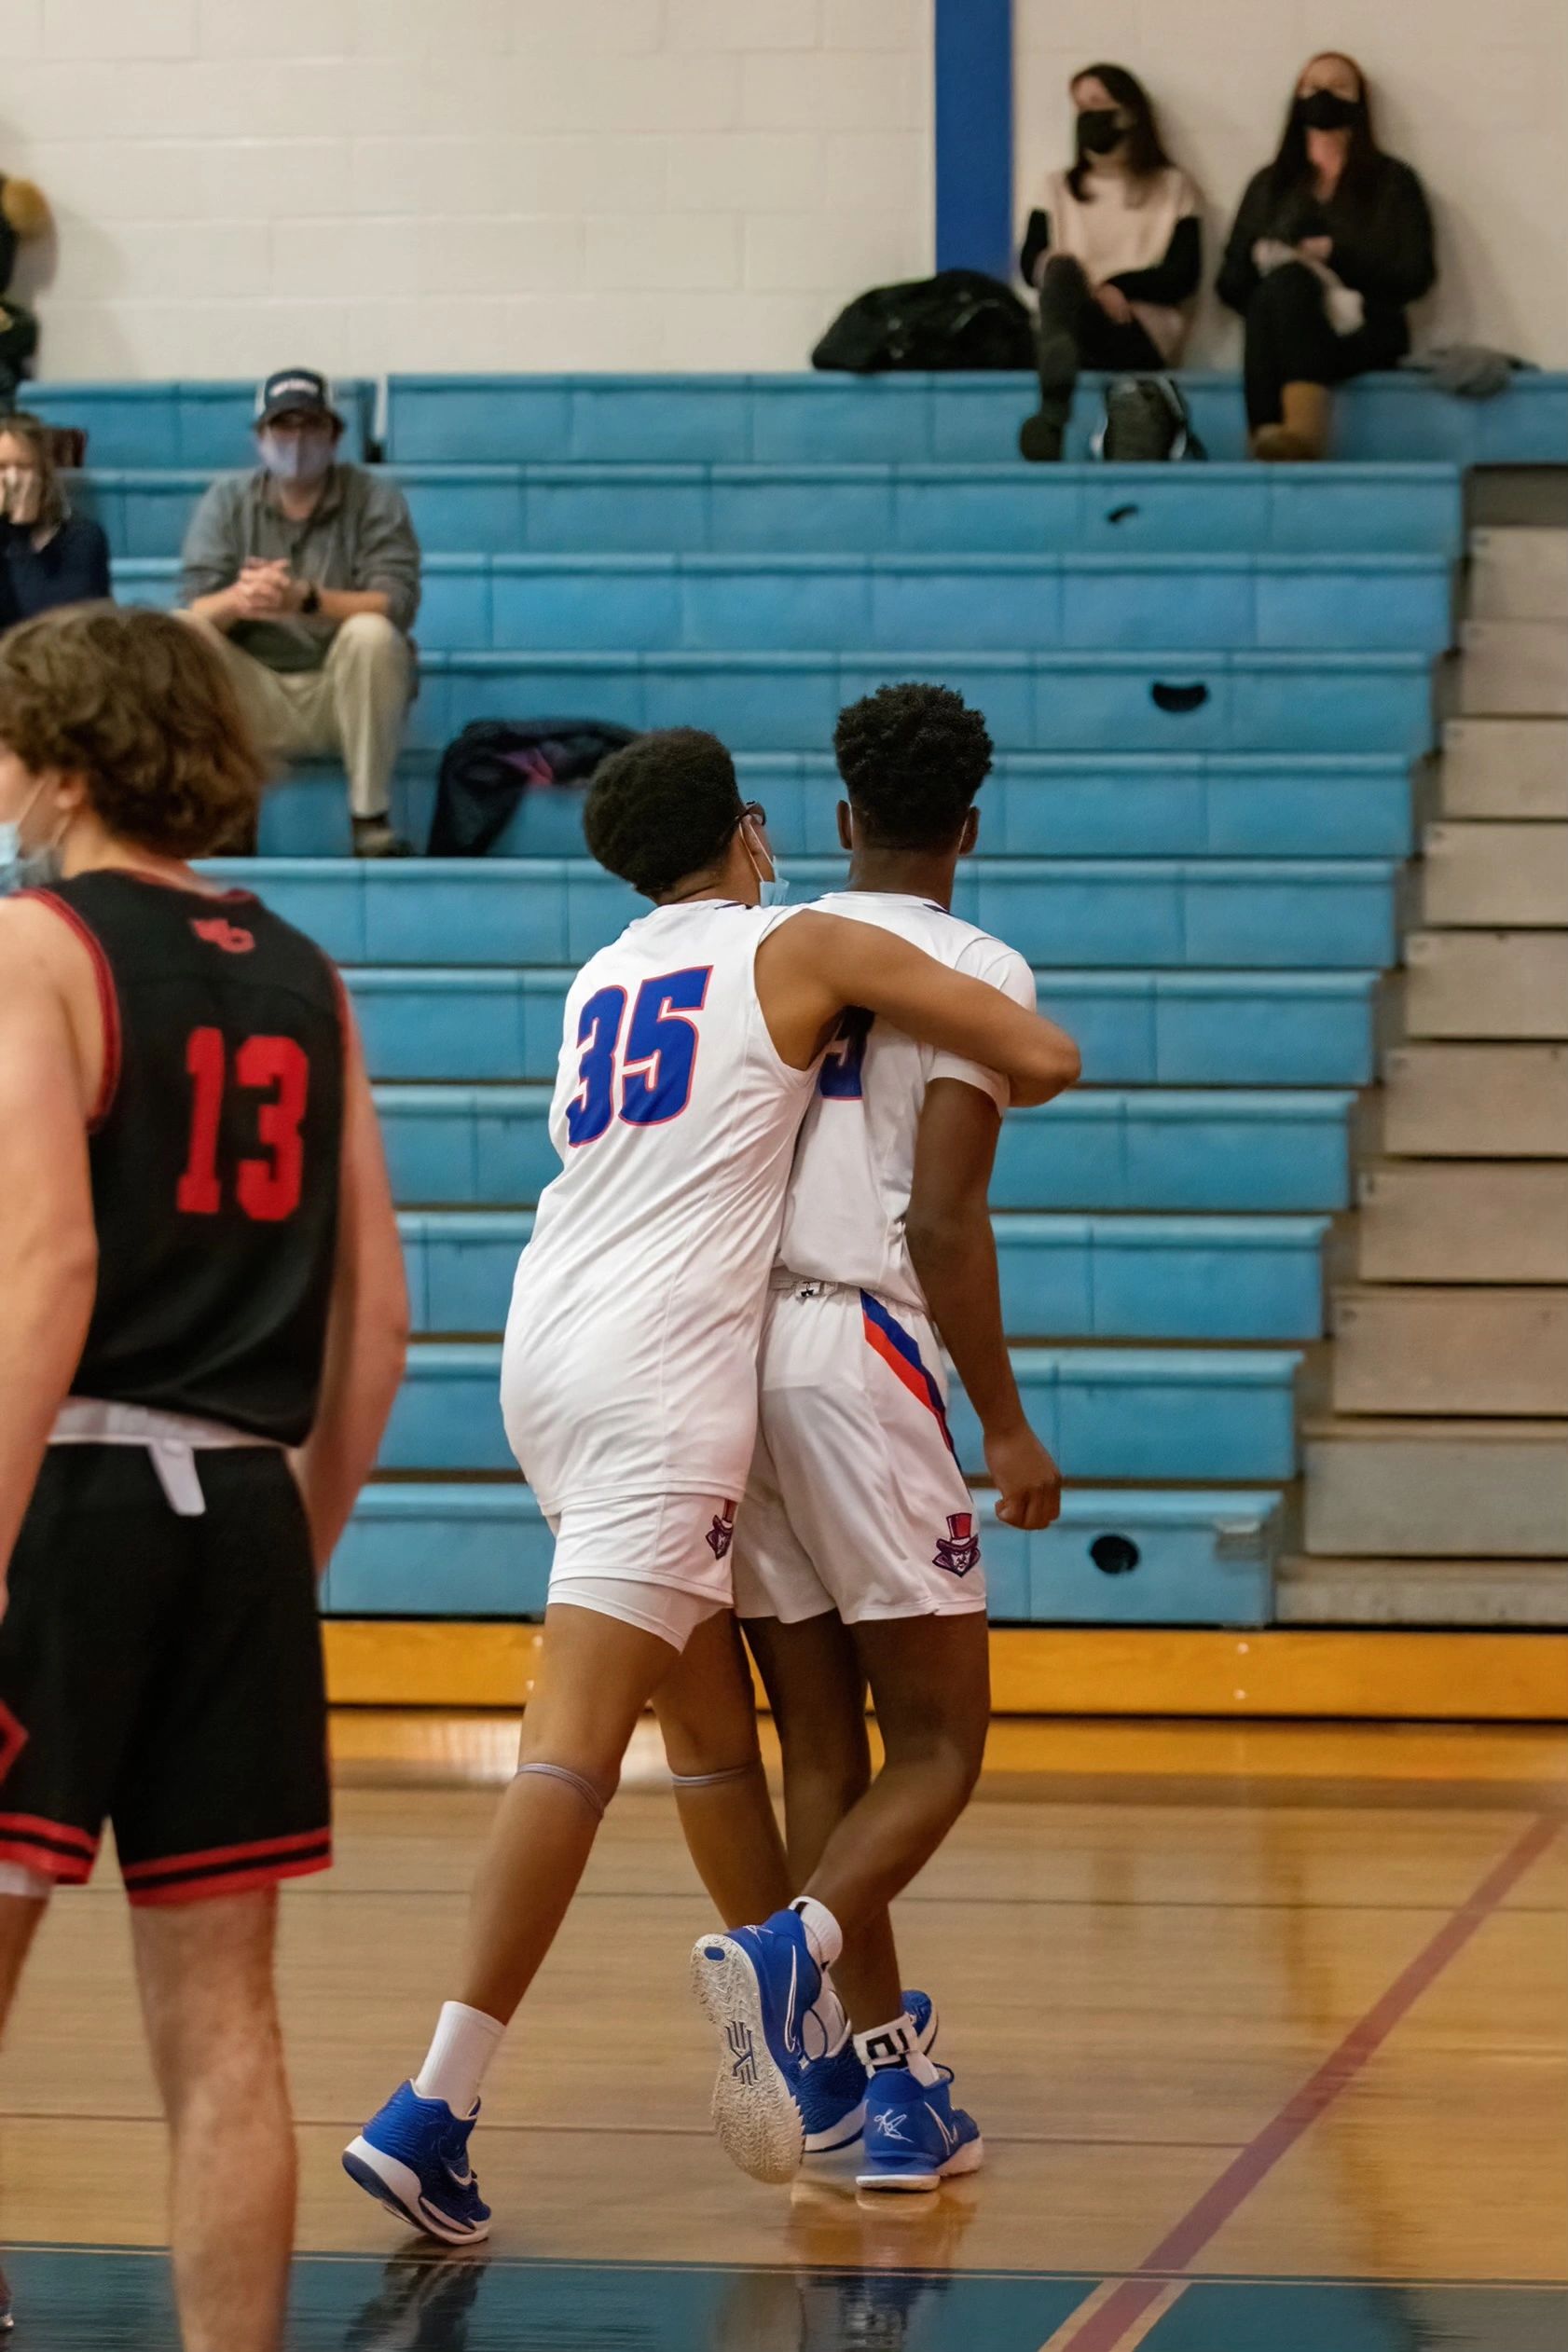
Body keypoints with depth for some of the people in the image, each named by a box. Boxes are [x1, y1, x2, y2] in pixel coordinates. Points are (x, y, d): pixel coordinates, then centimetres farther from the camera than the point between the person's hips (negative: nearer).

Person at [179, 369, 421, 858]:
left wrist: (306, 599, -36)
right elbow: (194, 609, -8)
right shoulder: (226, 501, 3)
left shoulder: (374, 497, -4)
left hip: (346, 693, -2)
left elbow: (395, 603, -18)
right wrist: (237, 600, -34)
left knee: (372, 633, -32)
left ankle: (371, 820, -24)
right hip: (258, 701, 2)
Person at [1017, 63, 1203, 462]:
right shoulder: (1060, 187, 26)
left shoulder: (1172, 187, 18)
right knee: (1062, 269, -33)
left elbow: (1183, 276, 5)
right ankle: (1053, 412, -60)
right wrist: (1082, 286, -10)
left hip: (1144, 337, -2)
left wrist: (1115, 287, -10)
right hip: (1073, 323, 2)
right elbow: (1031, 262, 11)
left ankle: (1051, 418, -57)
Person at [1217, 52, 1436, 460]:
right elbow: (1231, 282, 17)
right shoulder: (1269, 184, 25)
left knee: (1285, 284, -35)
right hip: (1284, 329, 2)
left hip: (1362, 335, -2)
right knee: (1285, 278, -34)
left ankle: (1270, 433, -59)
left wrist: (1334, 254, -5)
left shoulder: (1391, 181, 17)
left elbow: (1415, 275, 4)